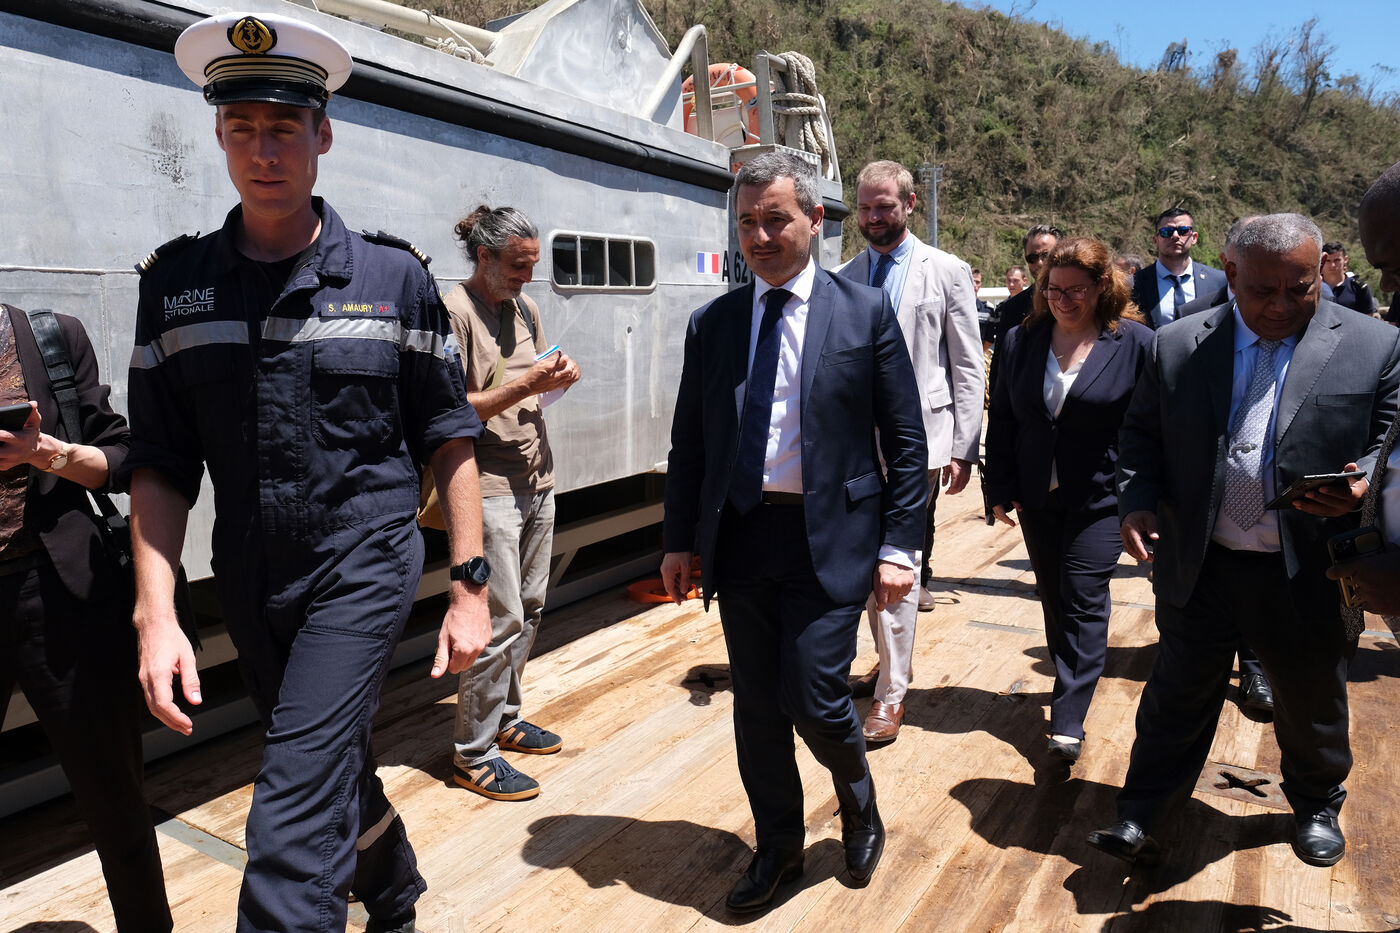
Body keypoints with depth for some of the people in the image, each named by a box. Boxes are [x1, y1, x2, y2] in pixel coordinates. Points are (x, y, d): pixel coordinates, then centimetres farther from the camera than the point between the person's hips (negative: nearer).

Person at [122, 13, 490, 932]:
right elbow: (159, 465, 2)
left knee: (295, 815, -12)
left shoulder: (395, 275, -5)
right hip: (250, 583, 4)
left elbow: (450, 441, -2)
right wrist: (157, 612, -7)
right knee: (338, 774, 22)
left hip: (365, 566, -4)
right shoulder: (174, 283, 2)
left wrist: (470, 586, -5)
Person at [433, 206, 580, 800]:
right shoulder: (453, 312, -11)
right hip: (490, 487, -8)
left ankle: (505, 717, 32)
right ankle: (473, 753, 7)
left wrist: (559, 375, 0)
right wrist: (523, 385, -22)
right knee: (501, 620, -6)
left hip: (537, 481, 9)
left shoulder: (525, 310, 14)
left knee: (529, 609, 15)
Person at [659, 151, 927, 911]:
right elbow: (687, 444, 10)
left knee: (814, 700, -4)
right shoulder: (711, 324, 6)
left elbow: (905, 442, -1)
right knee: (756, 707, 11)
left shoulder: (866, 313, -2)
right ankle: (777, 847, 34)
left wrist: (898, 546, -6)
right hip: (738, 536, 4)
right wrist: (679, 540, 6)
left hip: (827, 537, -3)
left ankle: (859, 805, 32)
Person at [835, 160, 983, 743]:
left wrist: (964, 447, -7)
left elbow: (968, 367, 0)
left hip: (918, 436, -4)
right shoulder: (843, 279, 11)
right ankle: (892, 663, 32)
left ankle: (891, 694, 2)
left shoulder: (946, 272, 2)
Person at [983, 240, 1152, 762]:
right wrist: (1000, 488, 2)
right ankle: (1072, 687, 32)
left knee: (1084, 601, -5)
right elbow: (1002, 419, 7)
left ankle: (1068, 721, -3)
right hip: (1038, 498, 4)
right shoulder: (1024, 340, 4)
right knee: (1054, 598, 14)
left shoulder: (1136, 343, -6)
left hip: (1100, 497, -4)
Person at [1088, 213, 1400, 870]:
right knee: (1177, 695, 11)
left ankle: (1316, 807, 46)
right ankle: (1139, 817, 24)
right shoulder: (1177, 346, 0)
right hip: (1198, 565, 0)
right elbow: (1140, 434, 7)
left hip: (1308, 574, 0)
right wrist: (1136, 501, -9)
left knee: (1312, 702, 20)